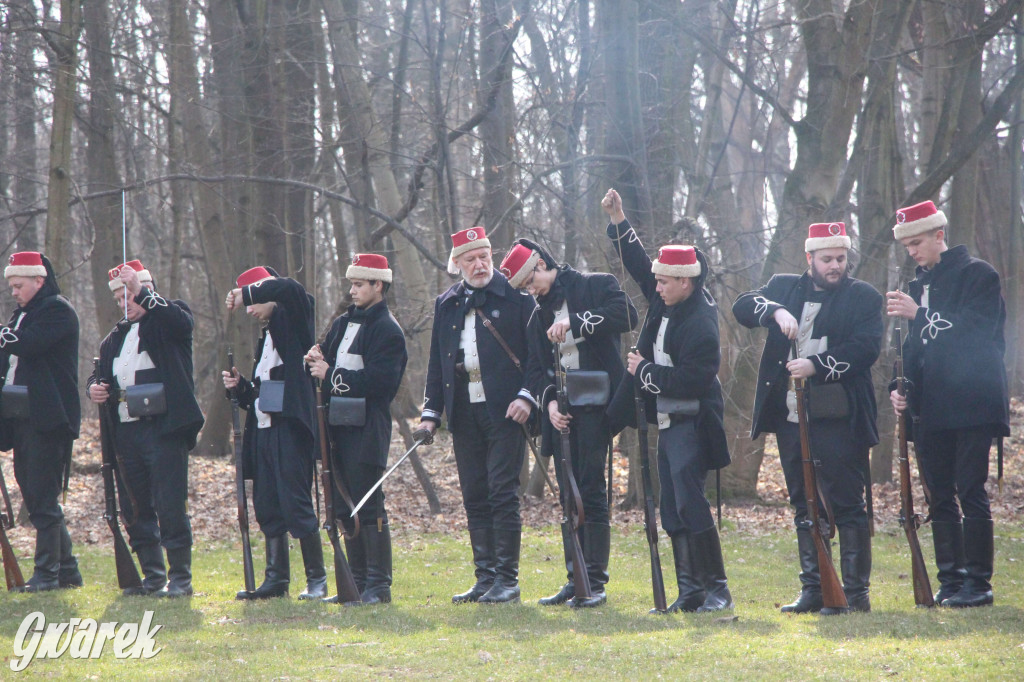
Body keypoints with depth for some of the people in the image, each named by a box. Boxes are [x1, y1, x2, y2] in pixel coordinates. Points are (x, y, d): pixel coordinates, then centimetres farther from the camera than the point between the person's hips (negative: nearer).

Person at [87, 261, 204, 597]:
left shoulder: (169, 321, 2)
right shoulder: (116, 336, 22)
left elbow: (180, 320, -22)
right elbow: (99, 373, 27)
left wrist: (140, 290, -23)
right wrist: (95, 388, 3)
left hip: (163, 430, -7)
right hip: (126, 431, 7)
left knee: (170, 506, -9)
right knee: (137, 510, 9)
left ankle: (180, 578, -4)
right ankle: (153, 577, 18)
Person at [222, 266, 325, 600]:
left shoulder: (292, 321, -1)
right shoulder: (266, 336, 22)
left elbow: (290, 289, -24)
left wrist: (246, 294, -15)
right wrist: (240, 386, 3)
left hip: (289, 426, -9)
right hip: (263, 428, 9)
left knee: (295, 503, -10)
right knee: (268, 506, 8)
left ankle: (317, 578, -5)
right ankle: (276, 578, 12)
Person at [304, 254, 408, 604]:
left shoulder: (387, 330, -7)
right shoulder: (343, 322, 18)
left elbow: (380, 380, -18)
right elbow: (327, 356, 22)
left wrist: (332, 375, -17)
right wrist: (317, 361, -2)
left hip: (367, 429, -8)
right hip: (339, 427, 8)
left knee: (369, 506, -8)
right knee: (346, 506, 10)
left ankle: (379, 585, -4)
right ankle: (357, 581, 16)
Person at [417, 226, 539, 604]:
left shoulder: (515, 296, 0)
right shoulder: (446, 304, 14)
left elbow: (536, 349, -2)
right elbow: (437, 361, 16)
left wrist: (527, 396, -13)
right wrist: (431, 411, 9)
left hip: (504, 410, -5)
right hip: (464, 413, 5)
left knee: (502, 493, -7)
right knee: (475, 498, 7)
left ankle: (507, 579, -3)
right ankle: (485, 577, 12)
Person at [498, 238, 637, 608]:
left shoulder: (595, 286, -1)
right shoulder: (539, 316, 17)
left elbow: (627, 315, -19)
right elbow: (540, 368, 16)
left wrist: (576, 322, -24)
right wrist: (549, 400, -3)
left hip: (594, 406, -7)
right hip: (562, 411, 7)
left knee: (591, 491, -10)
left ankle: (596, 583, -8)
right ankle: (576, 580, 12)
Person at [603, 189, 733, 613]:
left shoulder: (700, 322, -20)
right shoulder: (667, 302, 6)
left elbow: (692, 380, -24)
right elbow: (638, 266, 19)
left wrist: (643, 372, -14)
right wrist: (618, 221, 12)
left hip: (691, 425, -10)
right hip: (669, 422, 10)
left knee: (689, 502, -14)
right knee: (673, 510, 8)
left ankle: (717, 589, -9)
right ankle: (690, 592, 11)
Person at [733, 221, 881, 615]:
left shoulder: (863, 297, 2)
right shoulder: (784, 289, 15)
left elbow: (866, 348, -10)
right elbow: (743, 307, 2)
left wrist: (817, 366, -19)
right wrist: (775, 311, -17)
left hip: (839, 419, -5)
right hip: (791, 417, 5)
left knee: (847, 505, -4)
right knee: (804, 506, 8)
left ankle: (856, 592, 0)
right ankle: (813, 590, 14)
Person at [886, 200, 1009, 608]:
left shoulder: (977, 275, -1)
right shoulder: (919, 286, 19)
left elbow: (977, 330, -13)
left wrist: (919, 314, -17)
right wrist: (903, 390, 6)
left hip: (970, 405, -7)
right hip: (931, 410, 7)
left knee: (970, 492, -9)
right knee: (940, 497, 4)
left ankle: (977, 583, -7)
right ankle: (950, 581, 7)